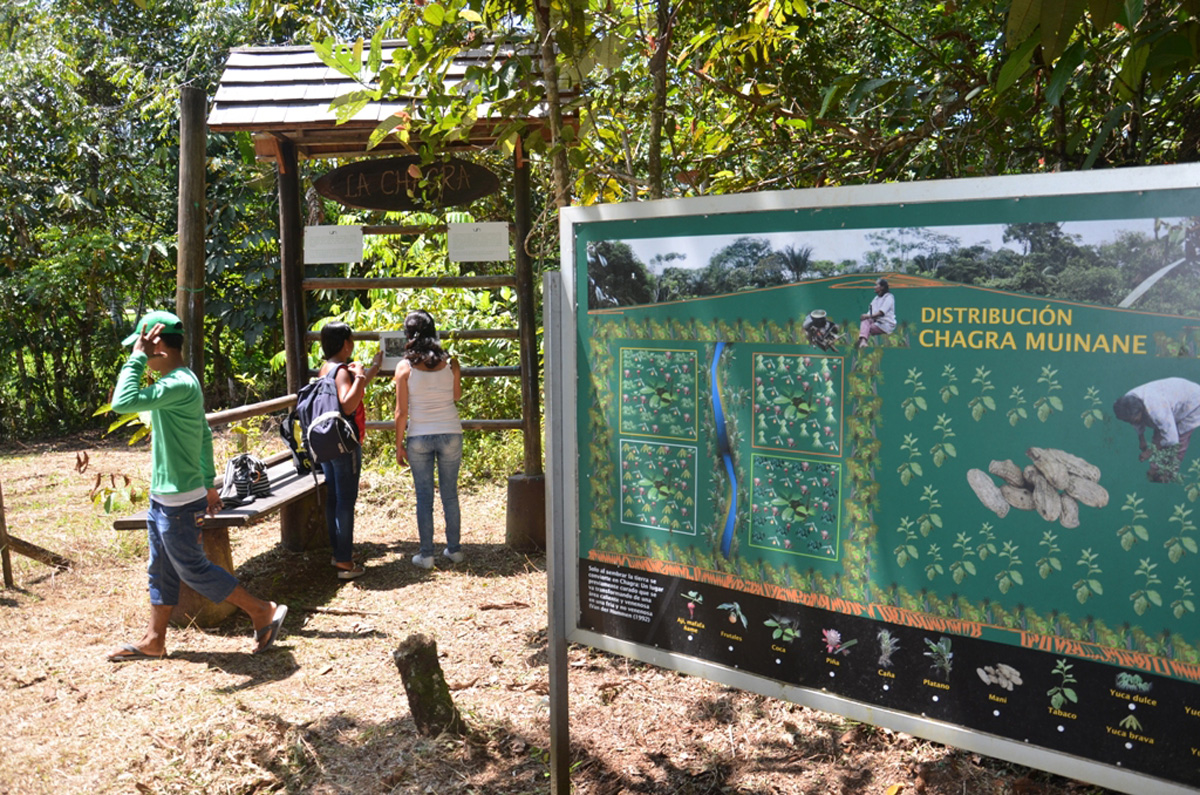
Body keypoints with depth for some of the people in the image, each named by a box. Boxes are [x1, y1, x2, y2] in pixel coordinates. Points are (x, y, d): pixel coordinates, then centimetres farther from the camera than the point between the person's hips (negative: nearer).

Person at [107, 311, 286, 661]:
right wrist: (208, 482, 22)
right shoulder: (179, 381, 9)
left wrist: (137, 358, -25)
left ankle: (263, 612, 11)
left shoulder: (179, 385, -24)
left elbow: (123, 402, -35)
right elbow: (204, 434, 17)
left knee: (192, 569, 2)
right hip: (162, 497, 10)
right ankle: (153, 641, 29)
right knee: (161, 570, 17)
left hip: (179, 503, -10)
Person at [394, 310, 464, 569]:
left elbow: (401, 412, -7)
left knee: (424, 496, 7)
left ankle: (426, 554, 12)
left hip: (419, 438, -1)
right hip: (450, 434, 2)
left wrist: (399, 444, 3)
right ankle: (454, 549, 22)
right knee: (450, 494, 13)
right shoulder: (450, 363, -4)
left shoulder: (404, 367, -8)